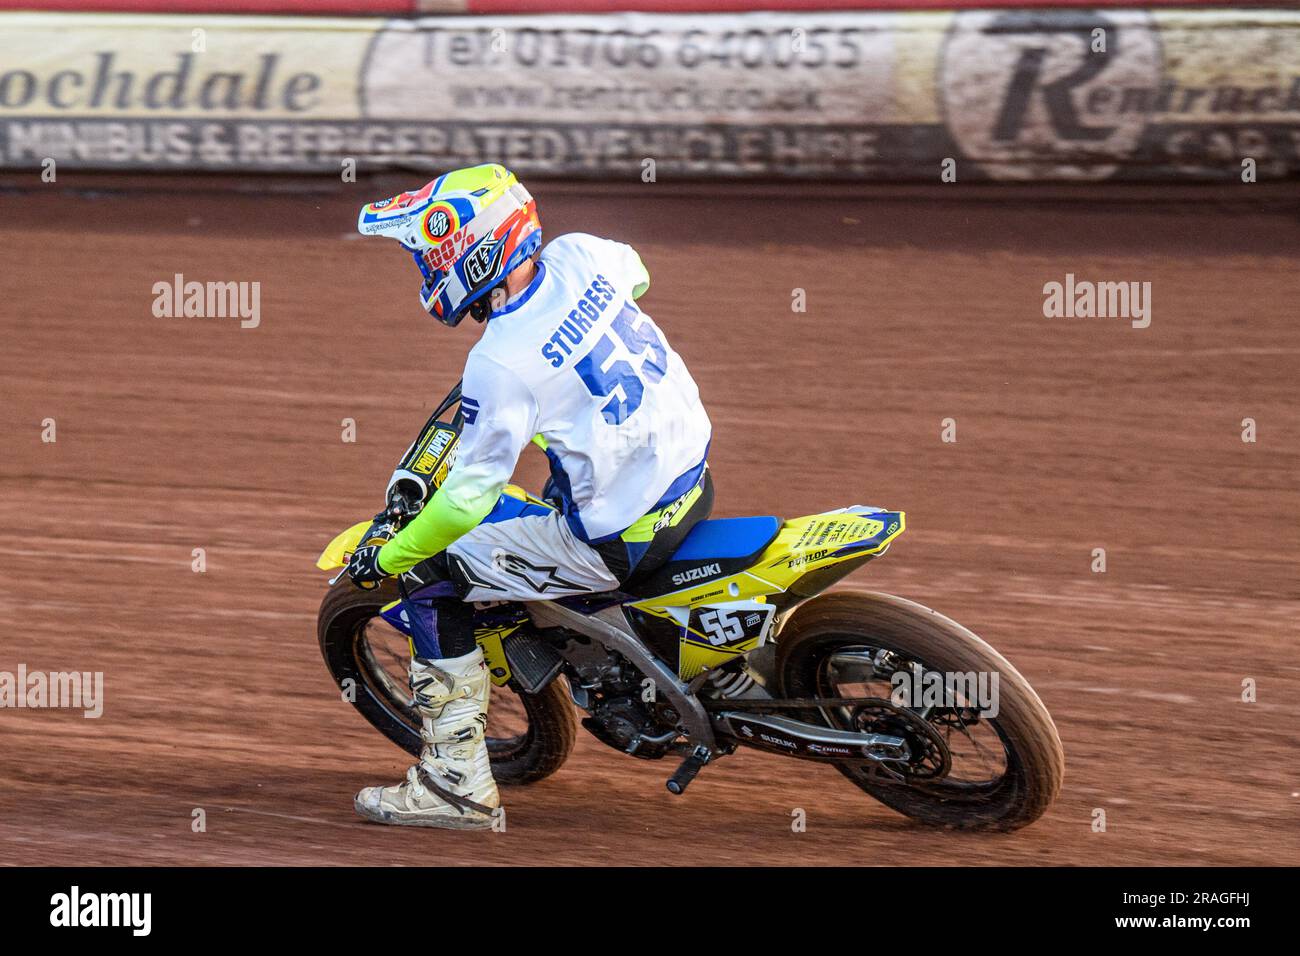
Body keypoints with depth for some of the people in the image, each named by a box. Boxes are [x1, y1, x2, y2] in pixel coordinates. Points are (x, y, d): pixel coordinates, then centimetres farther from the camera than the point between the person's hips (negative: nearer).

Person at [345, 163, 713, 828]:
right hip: (694, 482, 8)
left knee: (428, 579, 1)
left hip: (620, 538, -8)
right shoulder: (578, 257, -3)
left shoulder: (502, 364, -23)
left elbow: (467, 498, -17)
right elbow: (636, 275, 23)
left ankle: (458, 783, 4)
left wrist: (385, 558, -3)